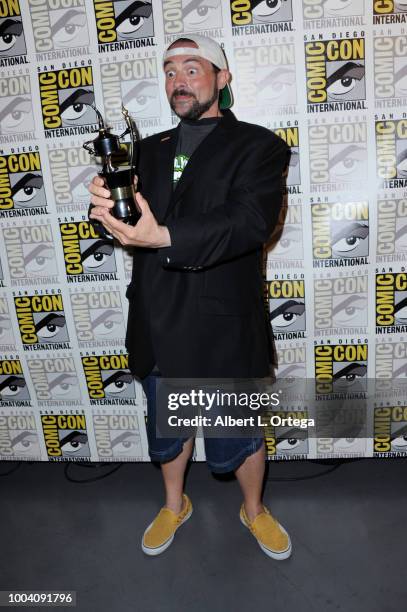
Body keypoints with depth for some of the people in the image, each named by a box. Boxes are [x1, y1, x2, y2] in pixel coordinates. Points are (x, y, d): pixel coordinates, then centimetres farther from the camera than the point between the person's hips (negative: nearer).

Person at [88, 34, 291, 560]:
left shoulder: (257, 146, -3)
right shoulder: (148, 150, 12)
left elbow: (251, 220, -20)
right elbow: (125, 221, 3)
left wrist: (164, 236, -33)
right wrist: (105, 206, -21)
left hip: (223, 328, -4)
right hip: (157, 324, 5)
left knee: (239, 436, 12)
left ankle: (254, 510, 44)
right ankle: (174, 505, 49)